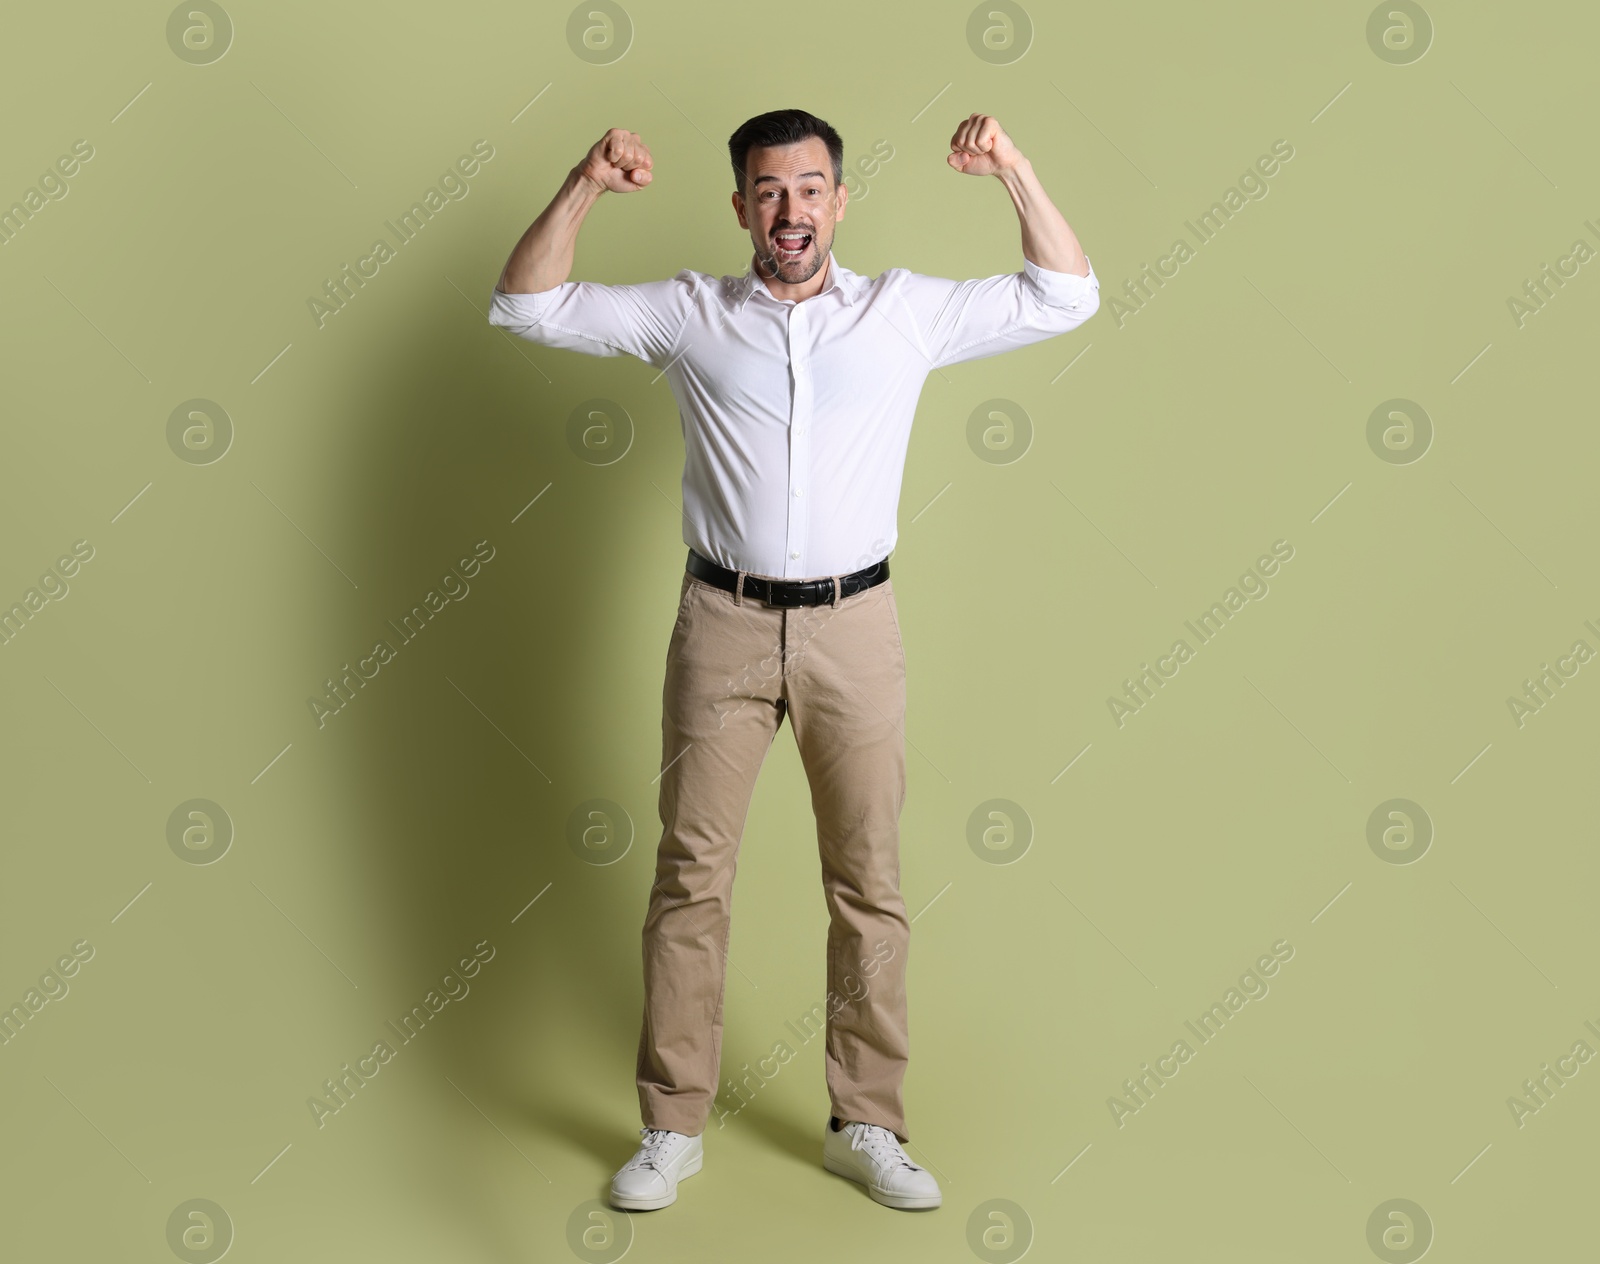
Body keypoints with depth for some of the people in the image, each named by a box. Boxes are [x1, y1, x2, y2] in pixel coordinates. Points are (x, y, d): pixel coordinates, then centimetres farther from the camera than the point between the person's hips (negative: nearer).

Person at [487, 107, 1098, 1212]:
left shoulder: (905, 312, 6)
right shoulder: (690, 314, 5)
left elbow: (1066, 297, 6)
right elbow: (527, 304, 3)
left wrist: (1014, 169, -6)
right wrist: (585, 185, -11)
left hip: (856, 627, 1)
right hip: (723, 623, 0)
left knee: (870, 881, 6)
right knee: (692, 874, 4)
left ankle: (869, 1123, 19)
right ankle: (673, 1127, 16)